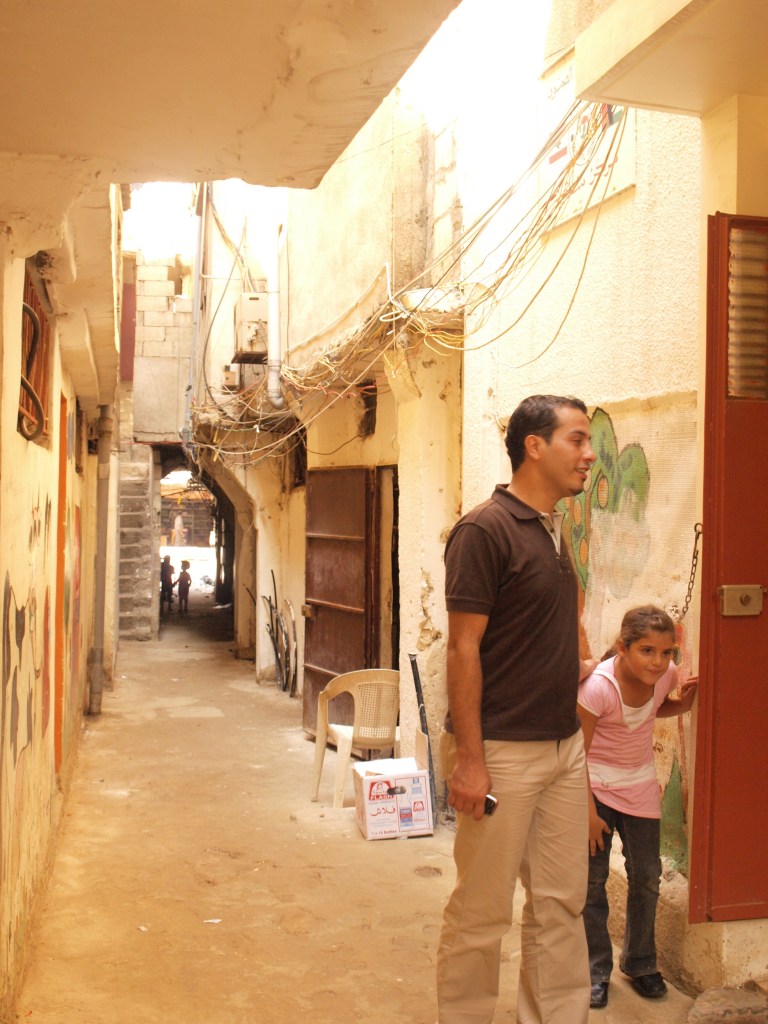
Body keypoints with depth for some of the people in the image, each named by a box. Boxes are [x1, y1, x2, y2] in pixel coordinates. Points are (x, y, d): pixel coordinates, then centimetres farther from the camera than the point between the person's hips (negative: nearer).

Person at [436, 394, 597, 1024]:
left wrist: (571, 666, 12)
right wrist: (468, 758, -18)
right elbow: (463, 648, -17)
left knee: (562, 904, 15)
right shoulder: (485, 530, -14)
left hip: (564, 746, 8)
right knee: (482, 912, 5)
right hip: (502, 751, -8)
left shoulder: (554, 530, 11)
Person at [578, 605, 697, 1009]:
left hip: (639, 783, 5)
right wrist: (589, 811, -18)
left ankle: (640, 963, 30)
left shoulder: (666, 674, -13)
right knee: (592, 880, -1)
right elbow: (578, 752, -20)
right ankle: (595, 971, 16)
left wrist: (683, 703, -10)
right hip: (595, 783, -5)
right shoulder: (598, 686, -29)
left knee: (646, 877, 10)